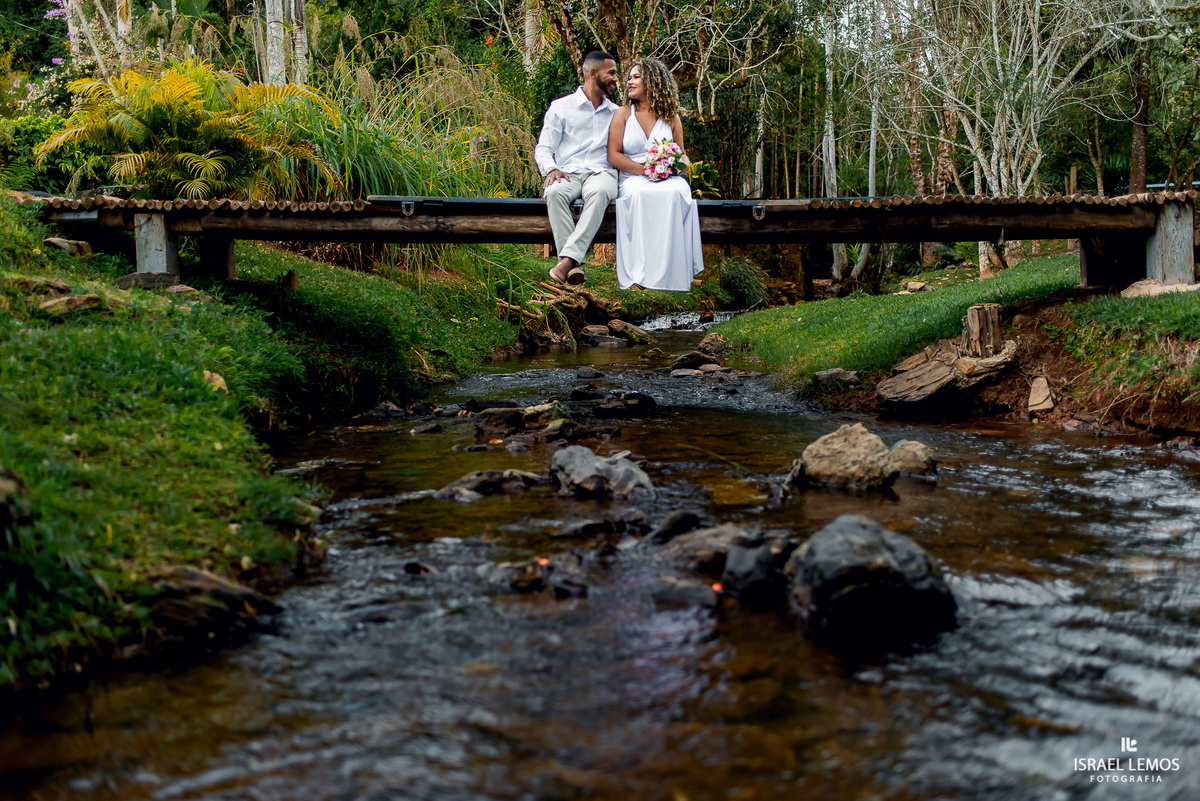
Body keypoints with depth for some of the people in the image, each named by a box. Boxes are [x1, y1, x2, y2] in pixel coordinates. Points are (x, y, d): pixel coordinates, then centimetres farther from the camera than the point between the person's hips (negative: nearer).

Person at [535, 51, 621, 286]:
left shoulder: (616, 113, 24)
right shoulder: (561, 107, 13)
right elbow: (543, 148, 8)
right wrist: (552, 169, -13)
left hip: (602, 172, 1)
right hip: (568, 174, -1)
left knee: (599, 192, -38)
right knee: (554, 192, -38)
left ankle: (568, 258, -49)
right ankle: (575, 266, -44)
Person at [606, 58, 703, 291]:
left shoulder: (671, 117, 15)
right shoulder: (623, 115, 10)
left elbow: (682, 154, 19)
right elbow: (613, 154, 1)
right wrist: (645, 170, -12)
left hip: (668, 179, 1)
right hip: (633, 178, -1)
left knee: (676, 193, -36)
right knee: (639, 194, -39)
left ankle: (670, 270, -35)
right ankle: (642, 274, -41)